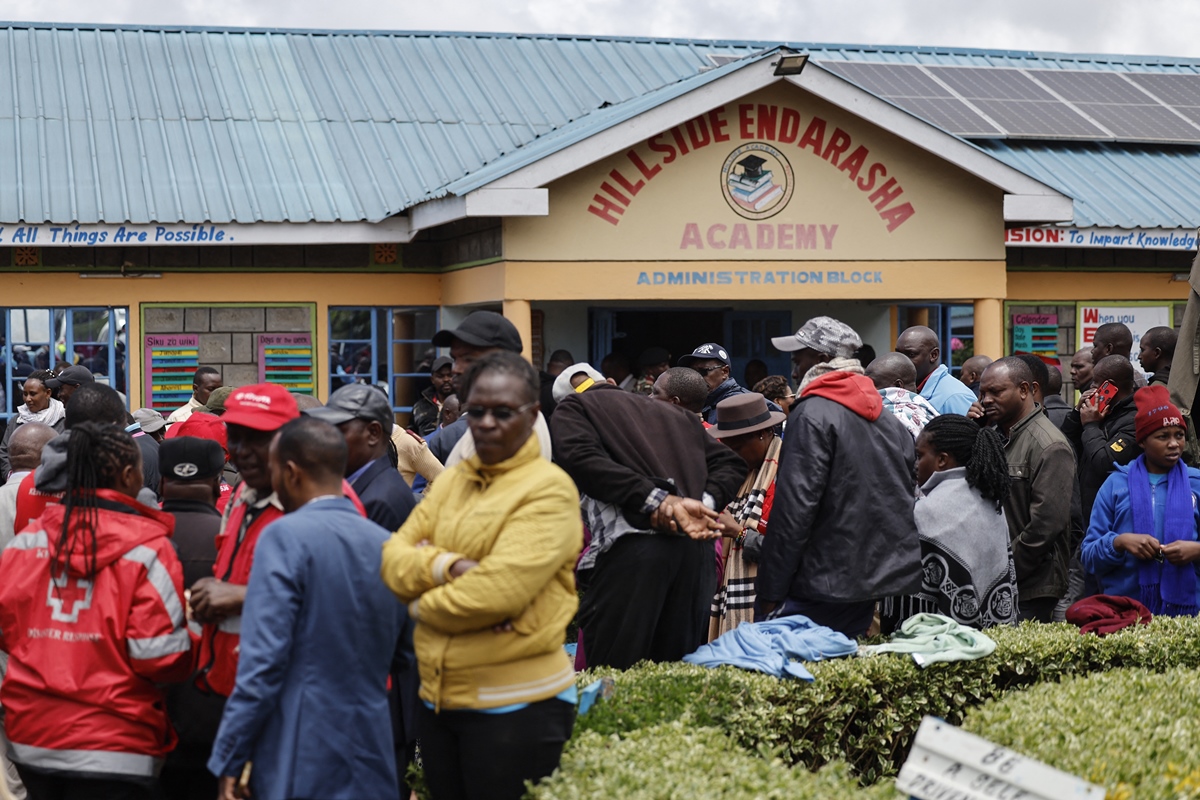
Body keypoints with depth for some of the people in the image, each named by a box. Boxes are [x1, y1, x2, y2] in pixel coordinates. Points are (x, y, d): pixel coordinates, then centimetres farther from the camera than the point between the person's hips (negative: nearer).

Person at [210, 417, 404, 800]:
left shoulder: (286, 537, -12)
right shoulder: (386, 543, 7)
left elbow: (264, 660, -16)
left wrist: (229, 761, -10)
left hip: (300, 768, -6)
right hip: (373, 766, 6)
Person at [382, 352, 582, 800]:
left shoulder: (548, 490, -11)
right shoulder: (450, 482, 11)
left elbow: (498, 590, -22)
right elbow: (394, 558, 3)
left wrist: (422, 606, -6)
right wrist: (448, 566, -16)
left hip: (515, 703, -7)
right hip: (437, 695, 7)